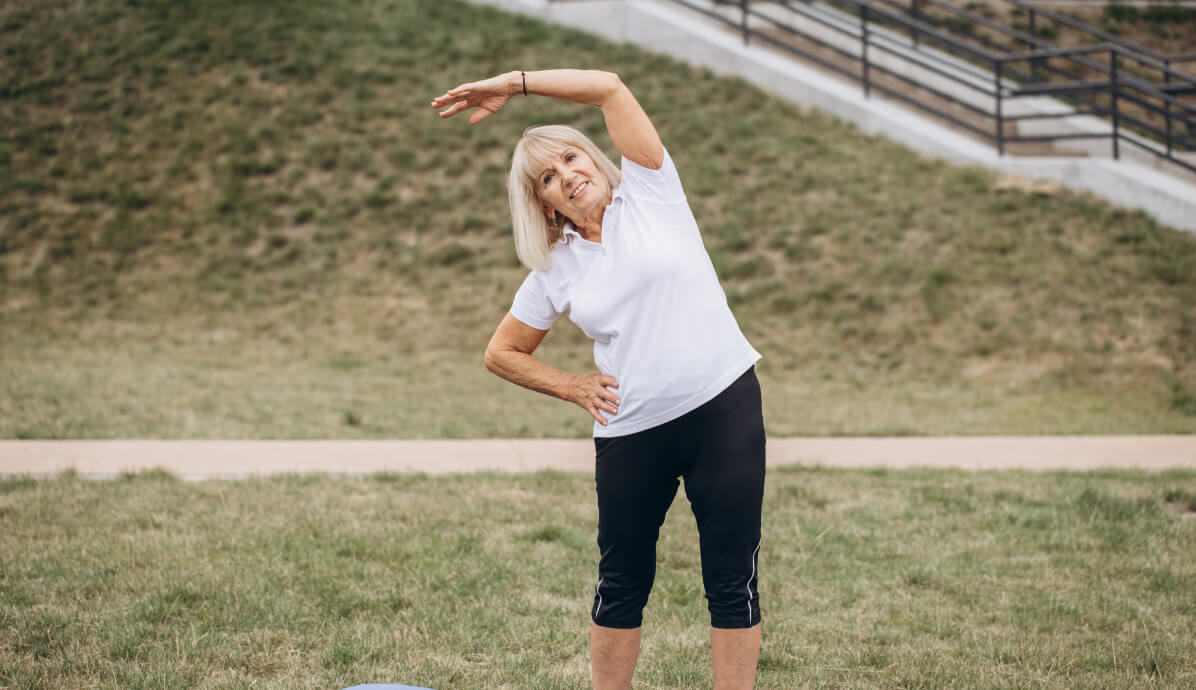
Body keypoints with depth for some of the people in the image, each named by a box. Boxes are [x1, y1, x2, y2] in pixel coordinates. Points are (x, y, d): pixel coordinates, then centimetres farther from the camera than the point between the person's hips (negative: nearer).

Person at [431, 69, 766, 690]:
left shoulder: (648, 190, 4)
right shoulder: (554, 272, 8)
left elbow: (609, 88, -3)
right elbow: (502, 353, 18)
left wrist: (512, 84, -2)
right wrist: (571, 388, 6)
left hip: (724, 407, -2)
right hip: (630, 431, 2)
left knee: (733, 579, 1)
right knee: (622, 582, 9)